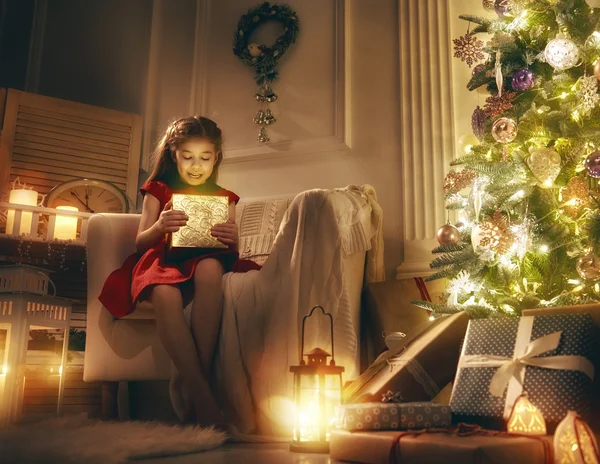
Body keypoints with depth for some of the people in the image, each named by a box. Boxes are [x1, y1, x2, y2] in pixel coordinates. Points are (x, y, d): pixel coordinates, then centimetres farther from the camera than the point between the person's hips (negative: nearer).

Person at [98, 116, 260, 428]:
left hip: (205, 261, 1)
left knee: (210, 268, -39)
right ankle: (202, 396, -43)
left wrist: (233, 239, -16)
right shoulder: (158, 191, 15)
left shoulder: (224, 199, 19)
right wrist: (159, 227, -17)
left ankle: (191, 384, -40)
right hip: (163, 262, -1)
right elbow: (140, 243, 7)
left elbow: (231, 250, 11)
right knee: (166, 295, -40)